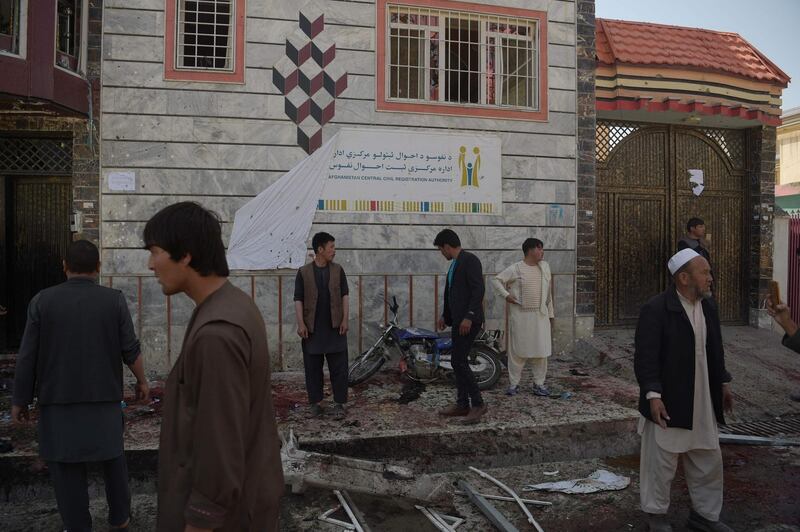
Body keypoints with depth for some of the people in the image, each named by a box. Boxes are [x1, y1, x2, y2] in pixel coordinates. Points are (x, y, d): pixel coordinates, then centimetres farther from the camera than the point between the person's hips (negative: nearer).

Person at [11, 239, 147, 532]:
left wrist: (19, 401, 6)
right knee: (113, 459, 17)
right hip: (105, 398, 1)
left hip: (58, 401, -1)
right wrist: (142, 380, 12)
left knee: (66, 468, 8)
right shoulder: (114, 299, -5)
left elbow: (27, 358, -4)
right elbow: (131, 349, -4)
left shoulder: (43, 300, -5)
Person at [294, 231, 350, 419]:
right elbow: (298, 299, -1)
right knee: (313, 367, 7)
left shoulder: (337, 270, 4)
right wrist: (301, 323, -8)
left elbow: (345, 295, 4)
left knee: (339, 367, 1)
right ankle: (316, 402, 19)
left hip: (335, 327, 1)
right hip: (312, 328, -1)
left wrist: (345, 319, -4)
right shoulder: (303, 272, 0)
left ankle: (339, 403, 8)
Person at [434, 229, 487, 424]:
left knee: (459, 361, -12)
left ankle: (478, 403, -3)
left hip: (468, 320, -10)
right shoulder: (455, 264, 17)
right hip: (458, 320, 10)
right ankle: (462, 404, 19)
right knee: (459, 361, 11)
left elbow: (479, 289, -20)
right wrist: (445, 315, 27)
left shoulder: (470, 260, -12)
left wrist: (469, 317, -24)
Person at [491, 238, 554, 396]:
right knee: (517, 350, 1)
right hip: (520, 316, -4)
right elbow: (496, 280, -1)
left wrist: (550, 314, 14)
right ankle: (514, 383, 11)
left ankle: (539, 384, 16)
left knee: (541, 350, 5)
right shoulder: (515, 269, -4)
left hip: (540, 316, 4)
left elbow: (548, 293, 15)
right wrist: (506, 295, -13)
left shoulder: (545, 266, 10)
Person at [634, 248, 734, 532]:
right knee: (661, 462, 7)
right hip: (669, 401, -7)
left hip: (703, 402, 7)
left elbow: (715, 350, 17)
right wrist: (653, 395, -23)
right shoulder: (656, 309, -17)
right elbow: (645, 357, -19)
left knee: (709, 461, 18)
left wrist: (723, 382, 18)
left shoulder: (709, 306, 7)